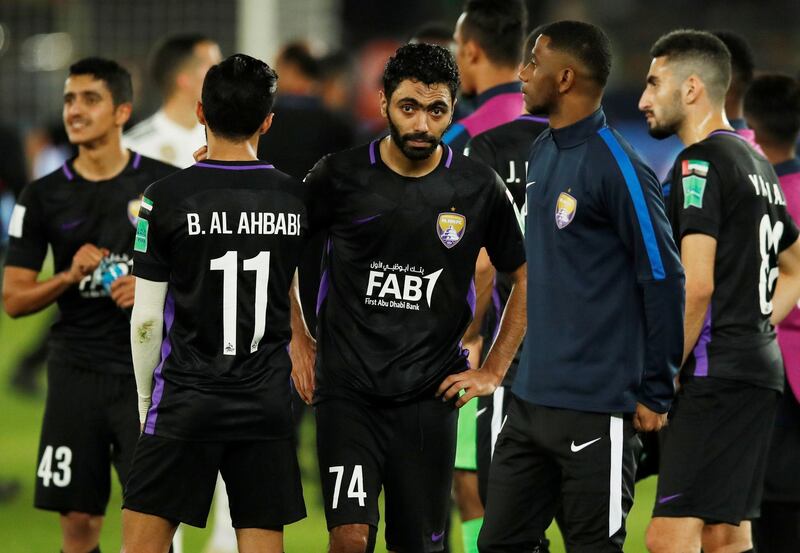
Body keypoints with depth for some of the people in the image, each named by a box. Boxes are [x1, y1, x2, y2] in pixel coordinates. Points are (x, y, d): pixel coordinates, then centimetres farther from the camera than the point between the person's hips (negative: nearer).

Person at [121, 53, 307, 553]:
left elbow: (146, 320, -6)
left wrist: (145, 399, 9)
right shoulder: (296, 198, 2)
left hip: (186, 398, -3)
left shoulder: (168, 198, -8)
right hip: (267, 400, 3)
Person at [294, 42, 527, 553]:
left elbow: (527, 279, 11)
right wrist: (297, 342, 8)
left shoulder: (479, 189, -1)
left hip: (429, 395, 1)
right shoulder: (340, 177, -3)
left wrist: (494, 372, 6)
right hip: (348, 390, -1)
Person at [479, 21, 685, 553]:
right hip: (530, 401, 8)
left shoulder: (617, 168, -13)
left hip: (594, 413, -8)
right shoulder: (542, 153, 11)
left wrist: (655, 393, -10)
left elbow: (663, 282, -12)